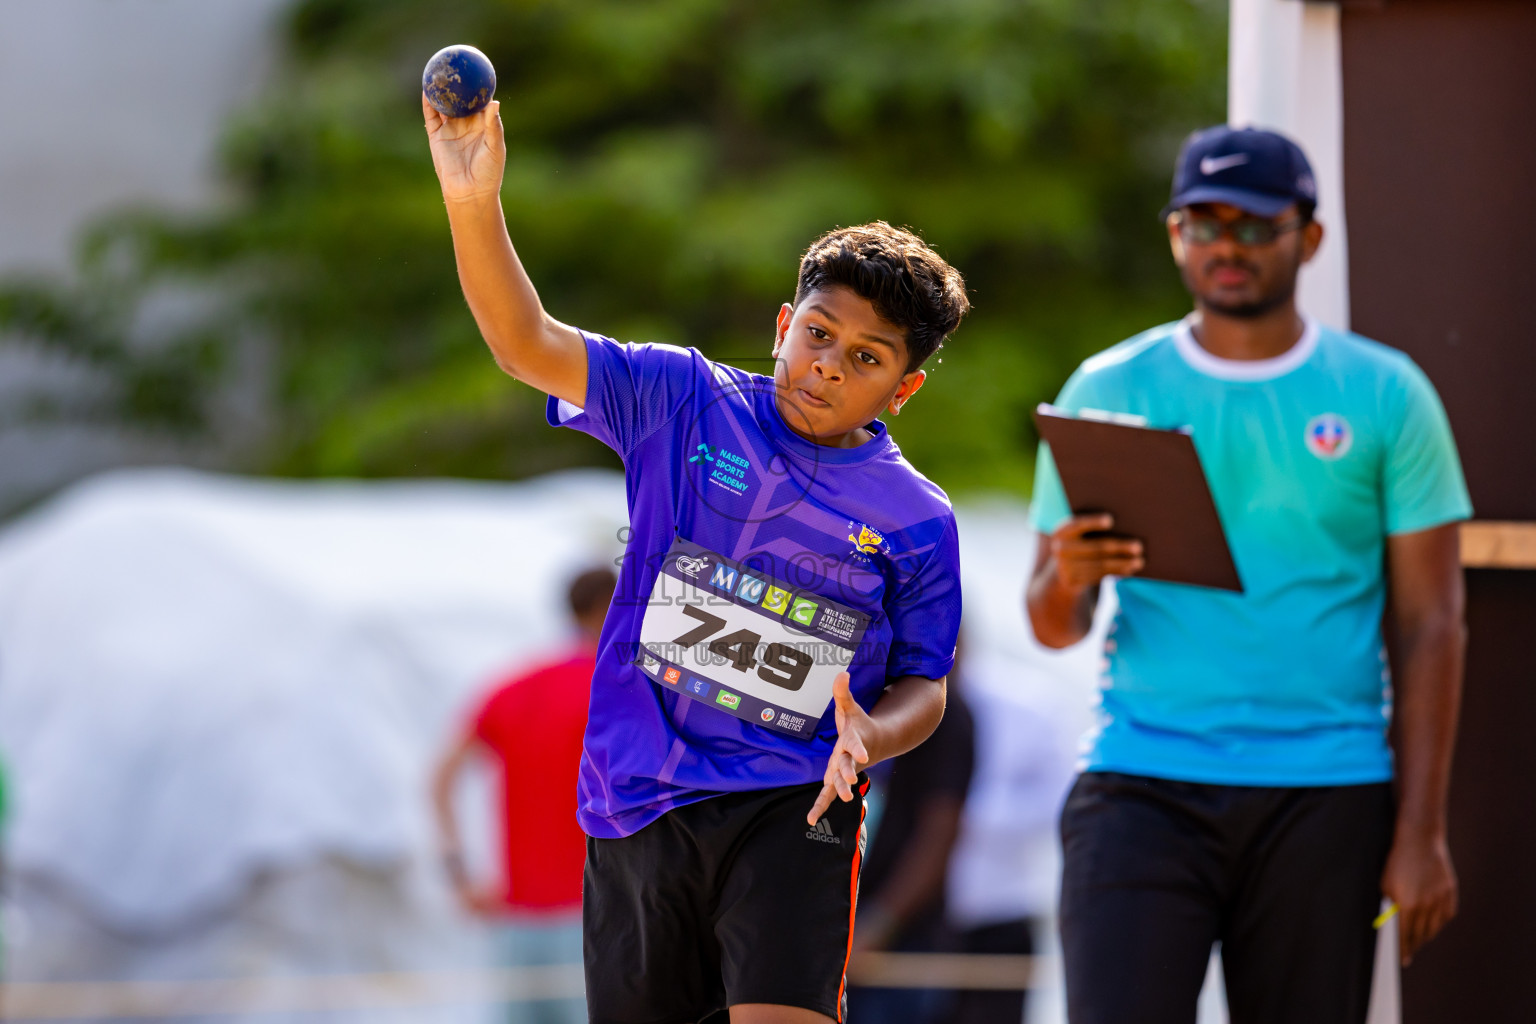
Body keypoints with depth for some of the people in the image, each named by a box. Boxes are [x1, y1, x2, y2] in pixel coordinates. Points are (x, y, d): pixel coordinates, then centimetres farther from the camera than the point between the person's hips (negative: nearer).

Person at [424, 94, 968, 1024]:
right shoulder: (684, 405, 2)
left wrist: (870, 736, -14)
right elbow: (528, 345, -6)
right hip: (640, 807, 2)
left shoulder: (917, 520, 2)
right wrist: (475, 204, -21)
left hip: (792, 807, -2)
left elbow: (923, 687, 10)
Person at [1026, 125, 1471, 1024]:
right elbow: (1055, 629, 9)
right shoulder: (1109, 391, 8)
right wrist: (1067, 580, -16)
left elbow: (1429, 625, 4)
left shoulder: (1385, 397, 5)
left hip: (1323, 799, 0)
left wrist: (1421, 833, -3)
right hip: (1144, 784, 0)